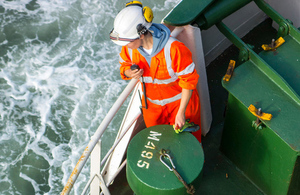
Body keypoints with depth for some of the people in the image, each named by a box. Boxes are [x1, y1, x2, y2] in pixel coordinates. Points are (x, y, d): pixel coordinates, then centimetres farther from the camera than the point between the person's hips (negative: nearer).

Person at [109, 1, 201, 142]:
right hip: (151, 103, 5)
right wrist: (129, 73, -23)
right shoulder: (129, 47, -18)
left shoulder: (173, 49, -35)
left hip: (180, 102, -4)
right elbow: (125, 66, 3)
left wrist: (181, 113, -22)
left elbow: (189, 82, -24)